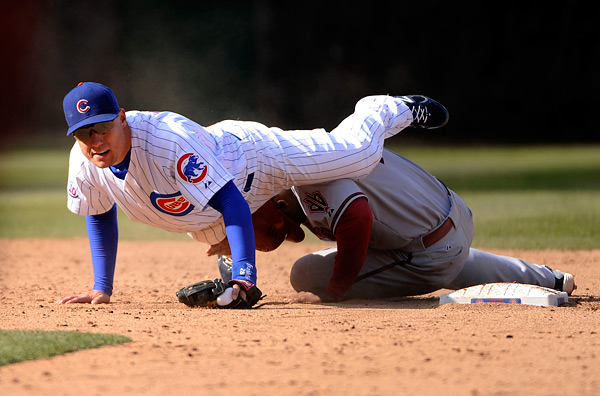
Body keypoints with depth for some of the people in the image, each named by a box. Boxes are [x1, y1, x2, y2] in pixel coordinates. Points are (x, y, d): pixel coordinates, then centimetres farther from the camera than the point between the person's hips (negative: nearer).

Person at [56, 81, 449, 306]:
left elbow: (230, 201, -45)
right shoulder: (85, 162, -28)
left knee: (355, 153, 11)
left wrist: (245, 276, -53)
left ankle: (389, 109, 40)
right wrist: (102, 288, -7)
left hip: (249, 153, -6)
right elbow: (101, 214, -6)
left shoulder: (169, 139, -46)